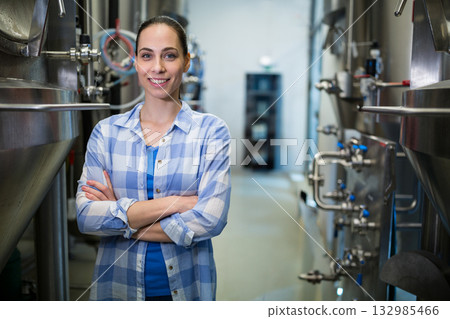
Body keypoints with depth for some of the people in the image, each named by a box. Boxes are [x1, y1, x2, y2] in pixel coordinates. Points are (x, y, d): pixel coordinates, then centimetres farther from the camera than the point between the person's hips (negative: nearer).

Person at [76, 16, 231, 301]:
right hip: (116, 286, 2)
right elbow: (86, 216, -13)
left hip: (186, 287, -1)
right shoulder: (106, 132, -2)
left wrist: (118, 218, -13)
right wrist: (177, 202, -20)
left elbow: (210, 220, -17)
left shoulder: (211, 130, -7)